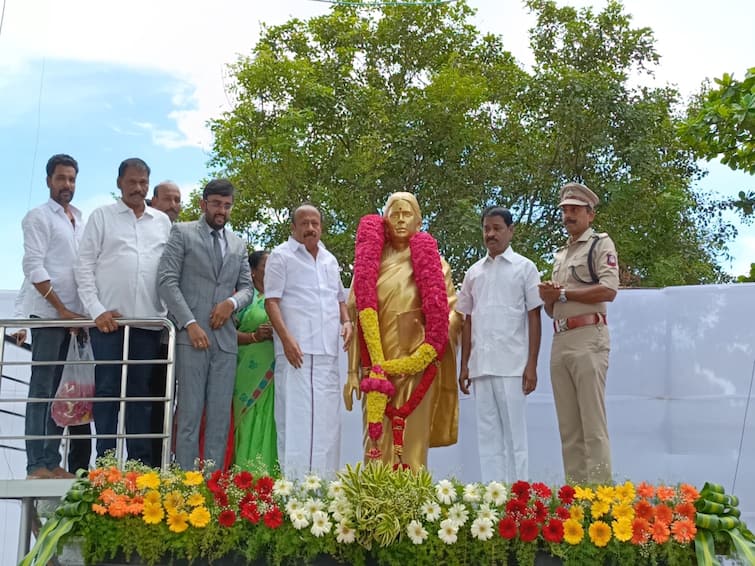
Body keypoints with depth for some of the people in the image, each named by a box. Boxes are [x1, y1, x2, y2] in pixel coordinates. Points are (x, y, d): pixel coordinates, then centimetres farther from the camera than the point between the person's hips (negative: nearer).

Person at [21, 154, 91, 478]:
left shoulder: (81, 221, 18)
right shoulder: (39, 217, -1)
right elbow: (34, 267, -10)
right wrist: (62, 310, -14)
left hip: (74, 316, 6)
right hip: (48, 315, -6)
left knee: (61, 391, 7)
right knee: (42, 389, -5)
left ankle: (52, 462, 12)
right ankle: (37, 465, -3)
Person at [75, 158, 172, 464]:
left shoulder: (162, 221, 14)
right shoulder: (102, 216, 5)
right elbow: (84, 265, 0)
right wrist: (96, 310, -9)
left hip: (149, 321, 2)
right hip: (108, 318, -2)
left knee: (141, 393, 6)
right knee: (107, 390, -2)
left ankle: (140, 462, 9)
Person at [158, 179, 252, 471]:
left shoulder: (238, 244, 20)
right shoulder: (182, 233, 5)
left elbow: (247, 287, 19)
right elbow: (167, 282, -4)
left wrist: (231, 302, -5)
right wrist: (190, 324, -13)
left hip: (225, 337, 5)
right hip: (191, 335, -4)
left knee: (221, 416, 2)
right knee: (190, 413, -7)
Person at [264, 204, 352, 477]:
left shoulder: (330, 260, 20)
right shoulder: (281, 256, 1)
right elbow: (271, 301, -6)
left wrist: (346, 321, 7)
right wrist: (286, 338, -18)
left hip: (328, 352, 6)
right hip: (297, 350, -6)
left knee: (327, 419, 6)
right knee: (296, 417, -9)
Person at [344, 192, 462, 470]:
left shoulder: (431, 260, 8)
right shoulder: (370, 262, 10)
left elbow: (453, 310, 5)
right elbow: (358, 317, 8)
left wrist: (432, 346, -12)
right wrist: (352, 371, 3)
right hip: (378, 366, 1)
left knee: (413, 442, -1)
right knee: (378, 443, -2)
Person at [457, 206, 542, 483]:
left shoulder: (524, 268, 4)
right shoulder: (474, 272, 14)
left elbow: (534, 317, 0)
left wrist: (532, 365, -7)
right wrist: (464, 365, 10)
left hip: (512, 365, -4)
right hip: (480, 365, 4)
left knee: (514, 433, -2)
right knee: (487, 434, 7)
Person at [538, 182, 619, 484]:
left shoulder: (600, 244, 3)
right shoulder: (560, 255, 25)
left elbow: (608, 290, -13)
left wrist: (562, 293, -7)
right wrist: (547, 297, 3)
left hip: (588, 338, -7)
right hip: (560, 342, 7)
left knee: (593, 425, -10)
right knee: (568, 428, 6)